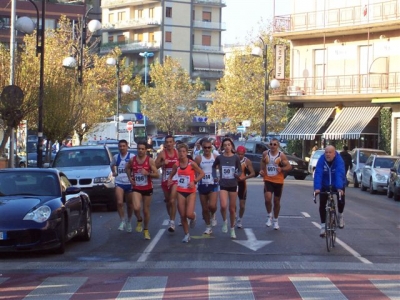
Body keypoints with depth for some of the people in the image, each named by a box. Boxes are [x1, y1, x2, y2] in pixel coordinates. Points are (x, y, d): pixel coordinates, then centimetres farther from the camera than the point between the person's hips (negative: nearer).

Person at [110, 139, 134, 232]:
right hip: (119, 183, 2)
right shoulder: (116, 157, 7)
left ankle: (129, 222, 30)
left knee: (129, 204, 11)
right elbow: (112, 165, 28)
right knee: (119, 202, -17)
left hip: (129, 183, -2)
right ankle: (122, 221, -4)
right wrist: (114, 172, 14)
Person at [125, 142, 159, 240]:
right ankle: (139, 220, 11)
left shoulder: (150, 161, -8)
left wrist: (147, 173, -26)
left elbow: (157, 175, -10)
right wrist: (130, 178, 5)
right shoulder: (132, 160, -2)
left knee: (146, 210, 9)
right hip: (136, 188, 0)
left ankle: (146, 230, 28)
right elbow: (127, 168, 20)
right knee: (136, 208, -22)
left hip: (147, 189, 0)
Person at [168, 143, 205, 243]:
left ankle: (193, 217, 24)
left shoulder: (192, 163, -11)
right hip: (180, 192, 3)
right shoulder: (176, 165, 0)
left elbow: (202, 173, -4)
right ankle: (186, 235, 21)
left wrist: (194, 181, -17)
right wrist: (170, 180, -7)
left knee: (189, 214, -14)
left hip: (191, 192, -3)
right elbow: (171, 175, 15)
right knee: (182, 215, 4)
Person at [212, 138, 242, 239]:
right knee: (223, 206, -22)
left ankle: (232, 229, 24)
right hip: (223, 185, 0)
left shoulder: (236, 158, -3)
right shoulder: (219, 158, -2)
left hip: (233, 185, 0)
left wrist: (238, 174, -19)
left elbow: (240, 171, 3)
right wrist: (215, 176, 2)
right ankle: (224, 221, 7)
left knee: (232, 209, 7)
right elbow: (214, 167, 16)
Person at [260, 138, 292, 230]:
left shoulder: (281, 155, -7)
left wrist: (281, 169, -23)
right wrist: (261, 170, 3)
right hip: (268, 180, 1)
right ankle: (269, 216, 4)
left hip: (278, 181, -1)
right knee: (268, 199, -20)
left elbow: (289, 167, -6)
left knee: (277, 202, 10)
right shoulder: (265, 153, 2)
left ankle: (275, 220, 28)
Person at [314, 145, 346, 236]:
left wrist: (339, 188, -54)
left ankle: (340, 216, 16)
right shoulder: (321, 160, -22)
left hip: (338, 186, -1)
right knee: (322, 204, -7)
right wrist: (317, 188, -46)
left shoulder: (339, 160, -26)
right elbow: (318, 174, -32)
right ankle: (323, 226, 5)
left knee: (341, 201, -17)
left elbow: (340, 174, -40)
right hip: (325, 186, 1)